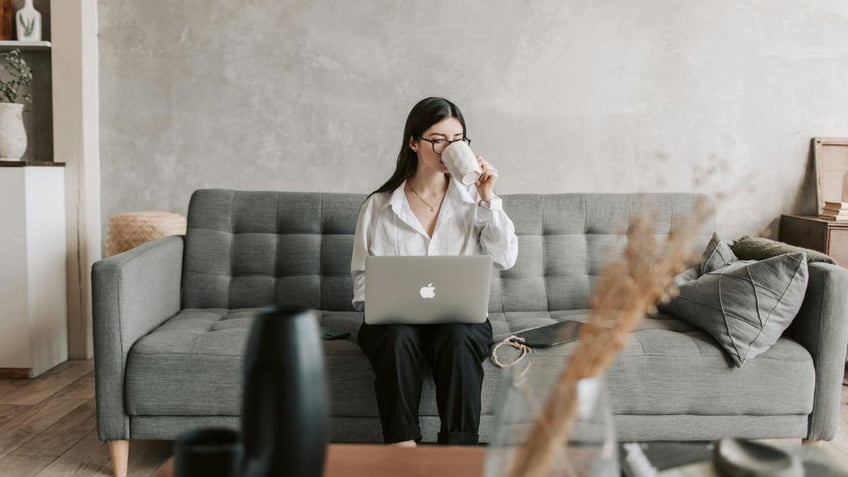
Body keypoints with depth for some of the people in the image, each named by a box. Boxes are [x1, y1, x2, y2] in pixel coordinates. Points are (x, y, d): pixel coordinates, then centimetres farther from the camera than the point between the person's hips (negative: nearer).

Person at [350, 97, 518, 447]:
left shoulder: (473, 201, 10)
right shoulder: (378, 206, 8)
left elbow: (506, 259, -2)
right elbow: (363, 276, 10)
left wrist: (488, 199, -7)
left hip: (461, 317, 0)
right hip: (396, 317, 0)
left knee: (457, 339, -34)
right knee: (397, 336, -34)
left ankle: (459, 449, -28)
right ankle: (402, 445, -29)